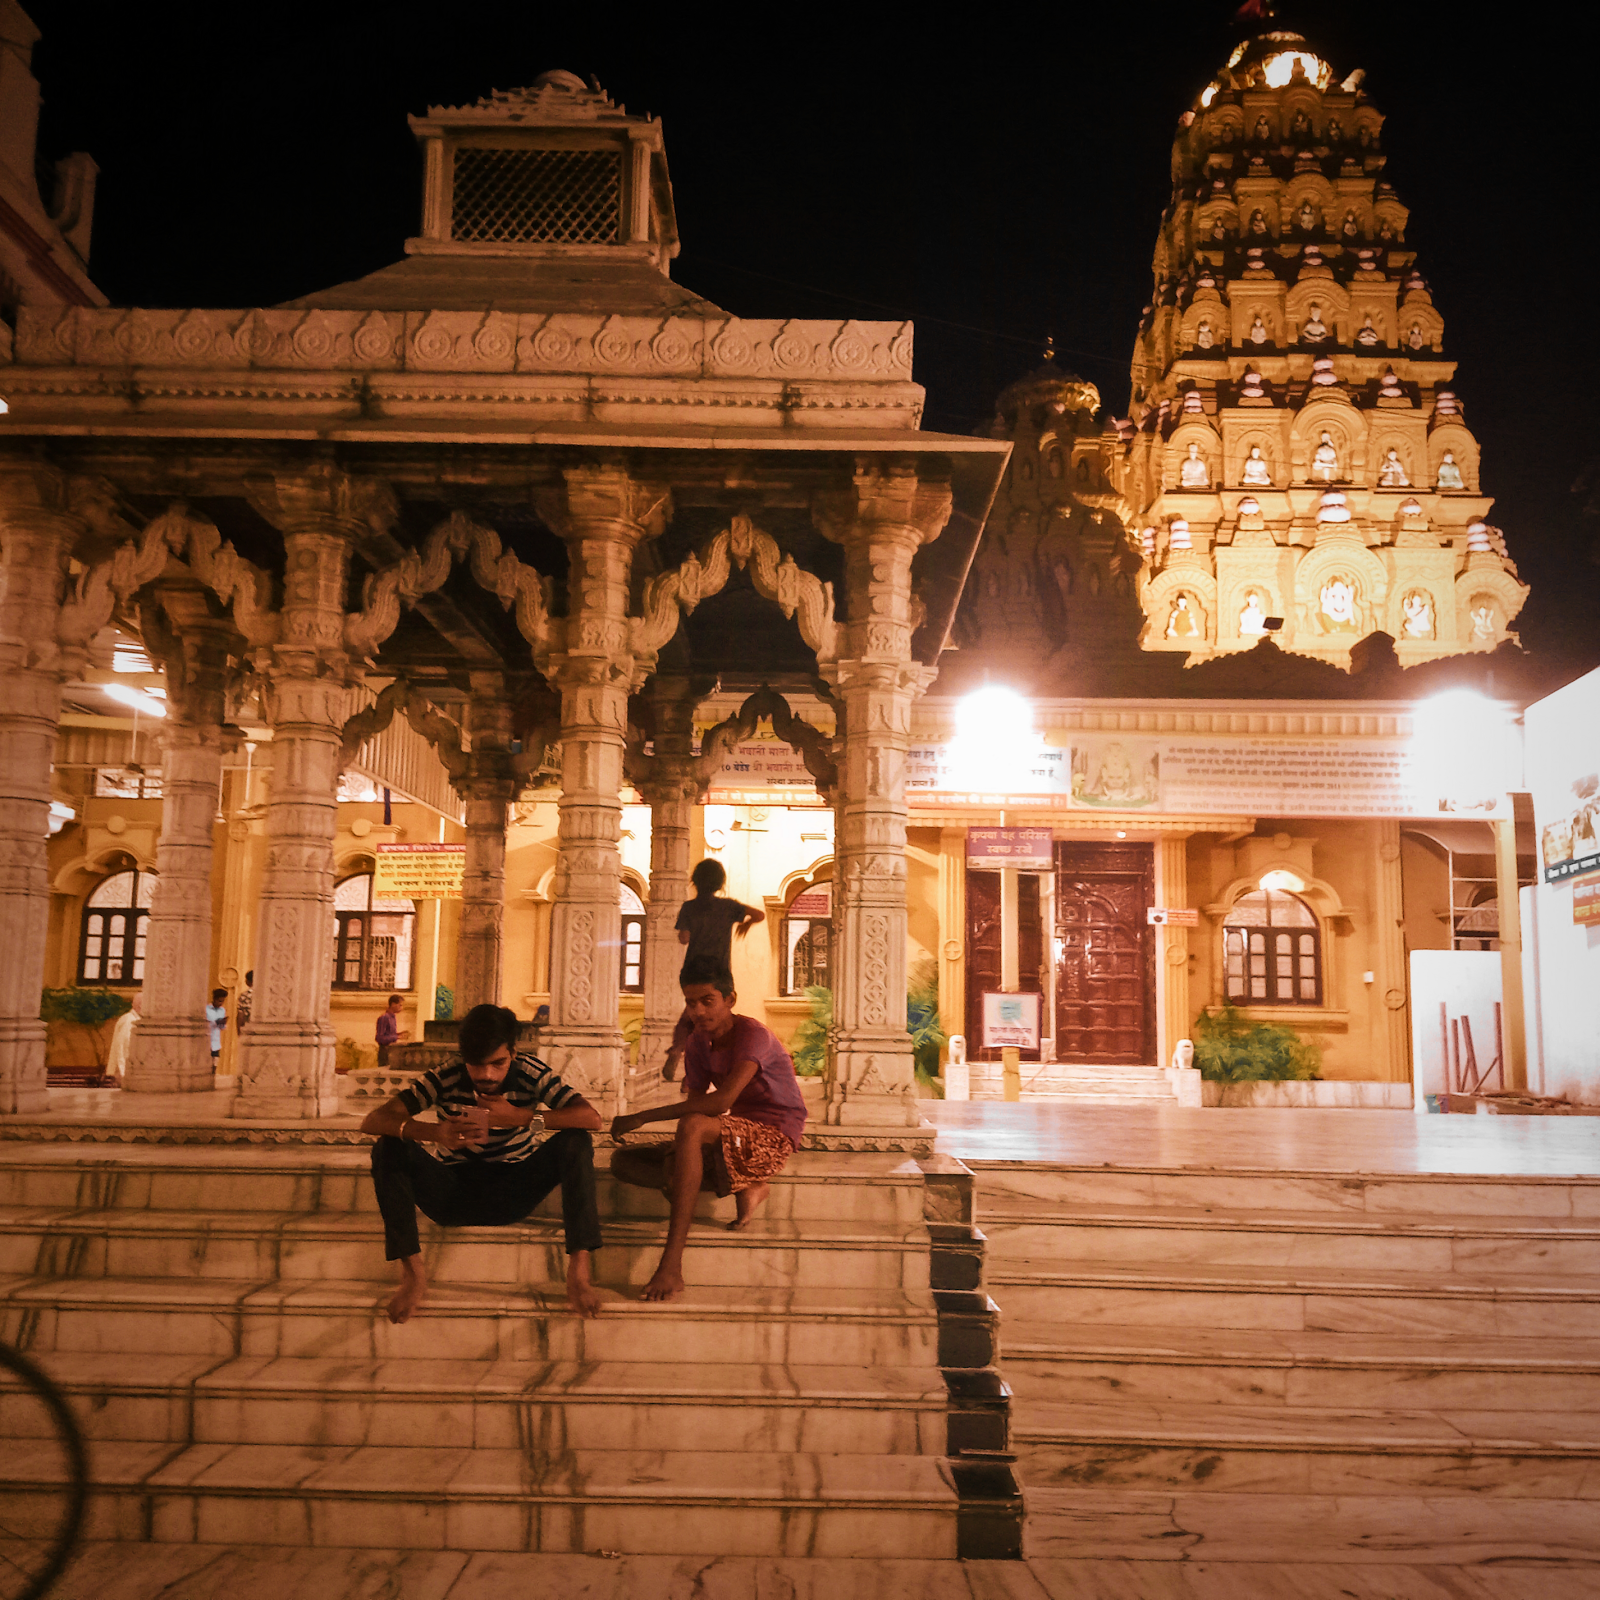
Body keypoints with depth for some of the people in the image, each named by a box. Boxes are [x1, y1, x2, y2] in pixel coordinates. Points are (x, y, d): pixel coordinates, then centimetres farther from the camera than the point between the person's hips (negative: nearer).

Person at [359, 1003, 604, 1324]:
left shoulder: (531, 1074, -10)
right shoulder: (445, 1079, -13)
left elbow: (592, 1118, -22)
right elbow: (373, 1121, -21)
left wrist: (519, 1117, -32)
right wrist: (434, 1132, -40)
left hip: (512, 1196, 0)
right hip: (453, 1196, 0)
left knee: (576, 1142, -23)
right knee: (389, 1148, -23)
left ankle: (579, 1269, -29)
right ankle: (412, 1274, -25)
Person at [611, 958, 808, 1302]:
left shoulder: (753, 1035, -18)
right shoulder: (699, 1042, 7)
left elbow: (723, 1100, -32)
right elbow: (695, 1101, 2)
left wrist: (645, 1117, -32)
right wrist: (677, 1154, -20)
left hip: (773, 1136, -9)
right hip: (737, 1136, 9)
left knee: (693, 1126, -39)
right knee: (624, 1161, 0)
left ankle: (671, 1267, -45)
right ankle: (744, 1188, -6)